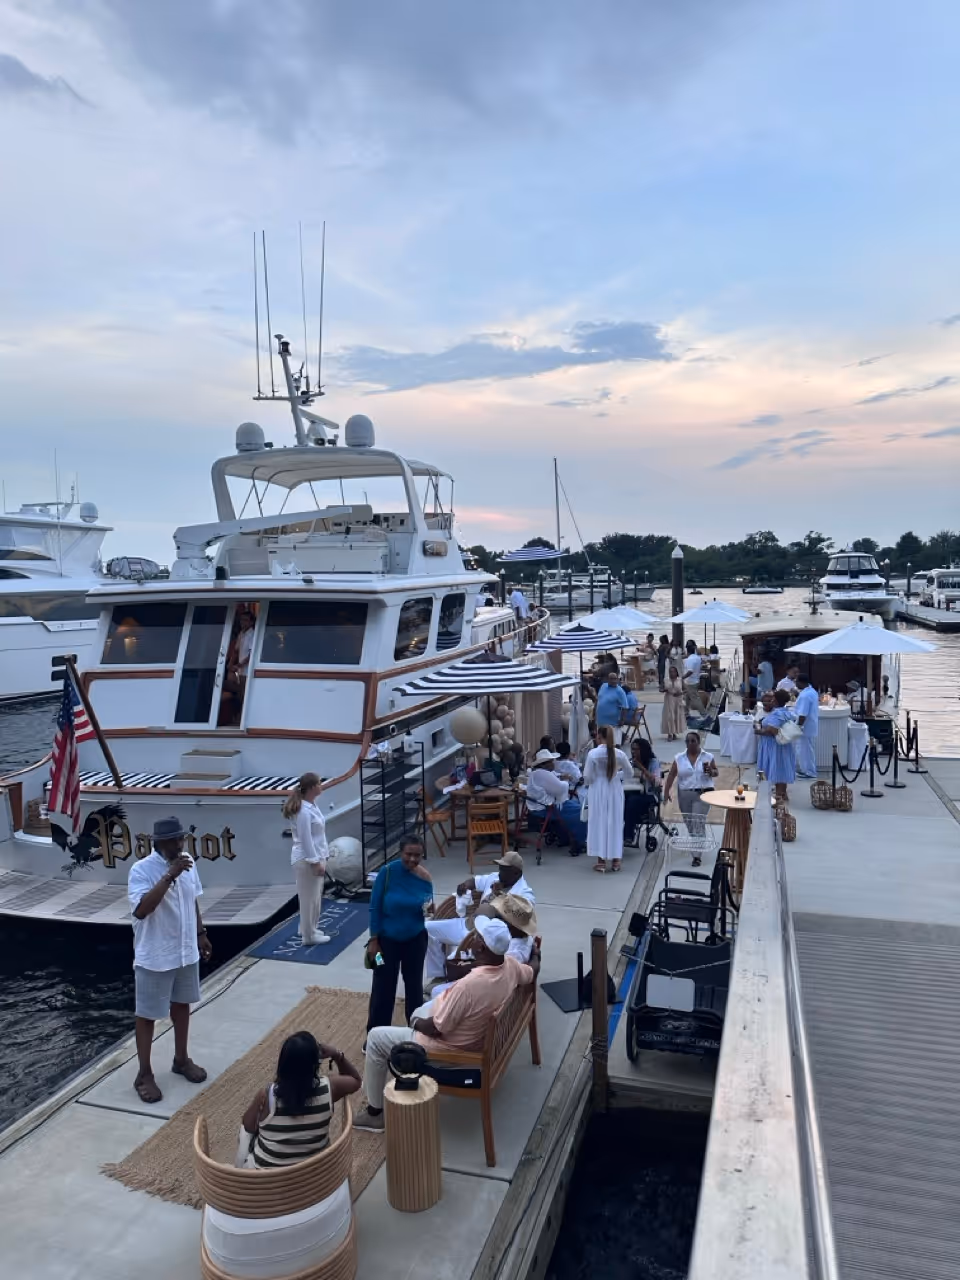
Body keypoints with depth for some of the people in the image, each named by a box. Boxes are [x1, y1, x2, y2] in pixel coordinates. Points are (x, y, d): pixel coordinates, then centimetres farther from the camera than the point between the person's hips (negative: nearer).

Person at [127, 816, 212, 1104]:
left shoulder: (188, 863, -2)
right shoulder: (141, 870, -21)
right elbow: (141, 910, -34)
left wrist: (201, 934, 15)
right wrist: (169, 876, -37)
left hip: (186, 952, 6)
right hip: (154, 957, -6)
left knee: (182, 1005, 20)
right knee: (147, 1014, 8)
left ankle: (181, 1059, 38)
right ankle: (144, 1074, 23)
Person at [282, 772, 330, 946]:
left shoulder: (312, 805, 8)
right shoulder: (303, 811, -22)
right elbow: (306, 840, -22)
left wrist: (322, 858, 17)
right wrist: (316, 862, -20)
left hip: (315, 857, 10)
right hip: (306, 860, -10)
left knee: (315, 896, 19)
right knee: (309, 897, 2)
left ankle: (308, 928, 34)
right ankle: (309, 935, 14)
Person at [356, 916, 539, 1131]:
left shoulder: (469, 985, -38)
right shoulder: (509, 965, -17)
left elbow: (436, 1028, -26)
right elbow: (533, 971, 8)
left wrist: (417, 1023, -4)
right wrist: (535, 955, 30)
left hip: (451, 1047, -8)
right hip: (479, 1034, 8)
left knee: (376, 1038, 7)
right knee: (419, 1013, 32)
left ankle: (375, 1113, 19)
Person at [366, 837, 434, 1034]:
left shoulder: (425, 878, -10)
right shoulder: (387, 872, -18)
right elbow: (375, 908, -12)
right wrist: (373, 939, -12)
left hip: (415, 939, 2)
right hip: (387, 939, -2)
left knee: (414, 983, 15)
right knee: (383, 986, 5)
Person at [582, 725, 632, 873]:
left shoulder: (593, 753, -13)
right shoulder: (619, 754, -6)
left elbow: (587, 777, -9)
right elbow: (630, 773, 5)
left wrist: (590, 782, 12)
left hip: (598, 791, -2)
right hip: (615, 790, 2)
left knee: (599, 823, 6)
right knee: (615, 823, 11)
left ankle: (601, 861, 8)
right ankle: (615, 860, 16)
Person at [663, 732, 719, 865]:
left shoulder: (708, 757, -2)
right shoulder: (679, 758, 1)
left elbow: (716, 772, 8)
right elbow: (671, 776, 0)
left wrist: (711, 772, -16)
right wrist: (666, 792, -9)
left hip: (703, 794, -3)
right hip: (684, 795, 3)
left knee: (698, 823, -11)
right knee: (689, 823, 13)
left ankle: (697, 855, -9)